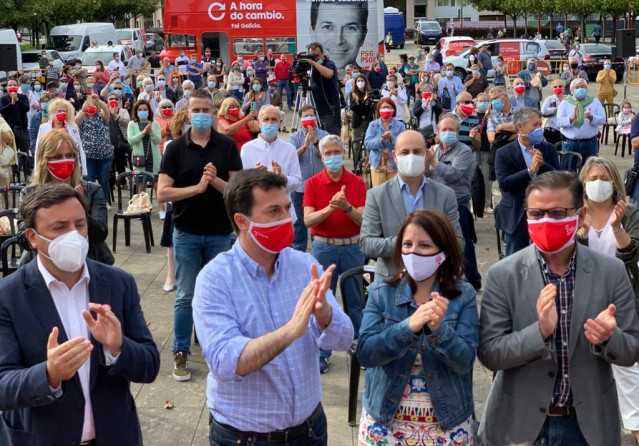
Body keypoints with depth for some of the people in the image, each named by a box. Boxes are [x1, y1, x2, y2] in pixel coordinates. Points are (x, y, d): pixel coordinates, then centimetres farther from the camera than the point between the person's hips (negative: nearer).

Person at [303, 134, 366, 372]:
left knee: (355, 301, 7)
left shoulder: (357, 182, 0)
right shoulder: (313, 183, 0)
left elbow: (362, 219, -6)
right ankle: (322, 353, 14)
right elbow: (308, 219, -9)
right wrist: (331, 207, -24)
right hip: (323, 247, 0)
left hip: (352, 247, 0)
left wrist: (347, 207, -24)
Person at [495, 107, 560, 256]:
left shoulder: (549, 149, 5)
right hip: (517, 215, -2)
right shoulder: (504, 153, -5)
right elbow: (504, 184, -16)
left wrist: (543, 165, -19)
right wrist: (530, 171, -24)